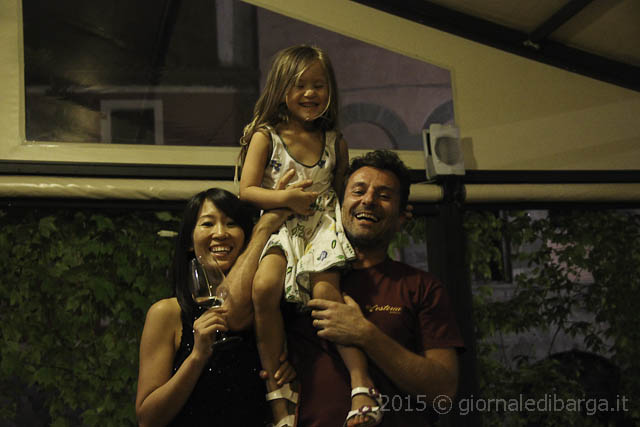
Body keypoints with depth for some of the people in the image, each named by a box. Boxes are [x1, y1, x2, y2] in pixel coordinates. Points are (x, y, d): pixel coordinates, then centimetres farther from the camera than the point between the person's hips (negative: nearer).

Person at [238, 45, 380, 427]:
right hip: (279, 228, -1)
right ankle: (277, 394, -23)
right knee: (264, 286, -32)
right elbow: (247, 189, 0)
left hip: (323, 227, 1)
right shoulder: (266, 136, 7)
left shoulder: (336, 143, 14)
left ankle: (362, 384, -29)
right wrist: (285, 198, -14)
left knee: (325, 288, -30)